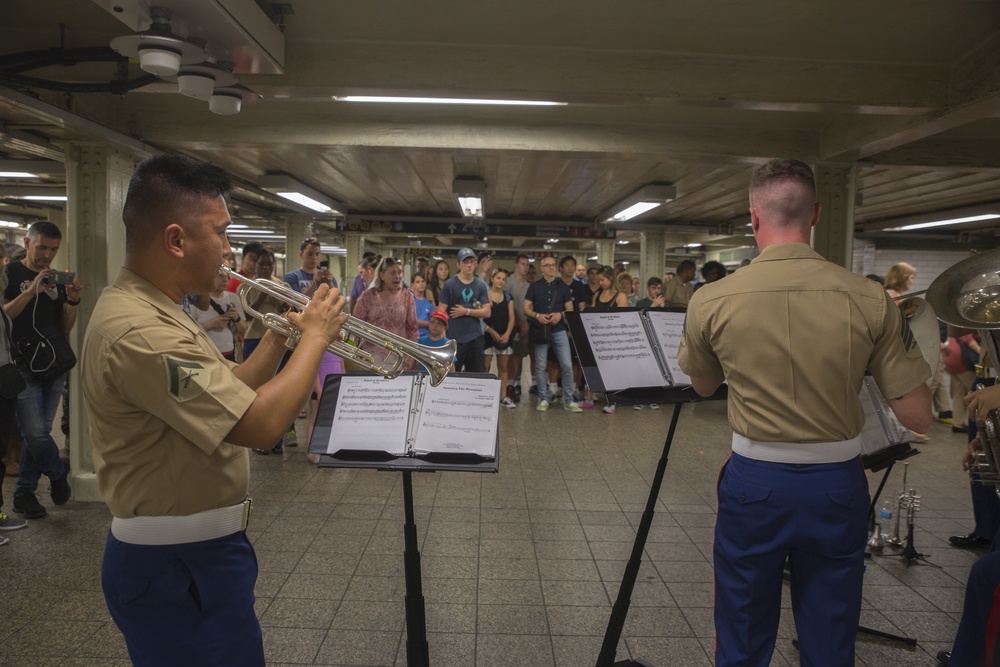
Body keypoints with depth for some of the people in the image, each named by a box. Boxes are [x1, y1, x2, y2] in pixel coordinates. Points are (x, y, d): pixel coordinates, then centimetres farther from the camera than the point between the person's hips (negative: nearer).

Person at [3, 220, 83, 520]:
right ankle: (58, 474, 16)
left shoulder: (56, 279, 13)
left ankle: (24, 493, 19)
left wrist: (72, 301, -6)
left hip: (55, 367, 5)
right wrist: (31, 291, -23)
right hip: (24, 367, -5)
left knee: (38, 432, 8)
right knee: (36, 433, -9)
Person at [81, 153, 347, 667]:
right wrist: (315, 337, -18)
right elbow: (261, 424, -31)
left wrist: (280, 336, 0)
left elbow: (228, 393, 11)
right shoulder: (139, 330, -28)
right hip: (177, 566, -10)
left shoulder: (151, 309, 7)